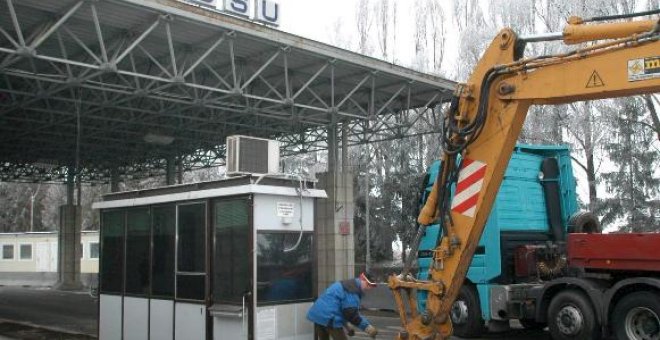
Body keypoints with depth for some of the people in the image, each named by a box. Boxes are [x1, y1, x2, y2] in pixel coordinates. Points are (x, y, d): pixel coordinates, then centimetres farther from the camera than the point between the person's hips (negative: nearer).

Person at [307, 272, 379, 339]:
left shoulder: (345, 285, 22)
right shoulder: (353, 289, -11)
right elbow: (351, 314, -16)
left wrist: (345, 323, 22)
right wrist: (367, 326, -13)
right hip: (329, 318, -10)